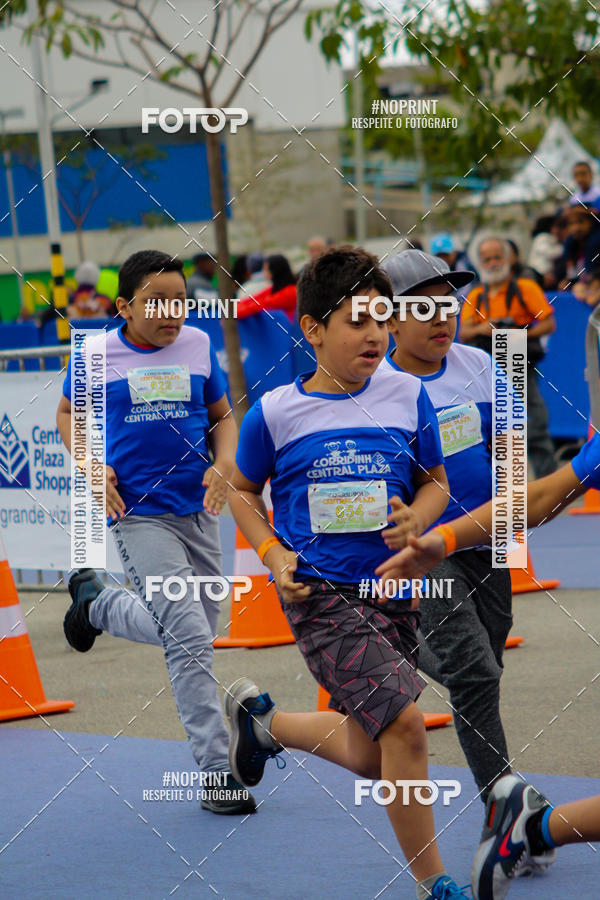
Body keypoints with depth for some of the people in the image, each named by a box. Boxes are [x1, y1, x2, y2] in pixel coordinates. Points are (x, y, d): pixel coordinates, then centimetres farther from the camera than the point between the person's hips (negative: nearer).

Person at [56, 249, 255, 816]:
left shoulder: (199, 346, 3)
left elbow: (223, 416, 15)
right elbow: (67, 413, 13)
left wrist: (223, 464, -5)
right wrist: (92, 468, -4)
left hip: (198, 509, 5)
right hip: (139, 513, -5)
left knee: (195, 633, 17)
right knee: (190, 638, -16)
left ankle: (95, 601, 44)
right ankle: (216, 774, -4)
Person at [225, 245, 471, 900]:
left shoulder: (406, 395, 2)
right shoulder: (274, 413, -3)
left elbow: (436, 482, 13)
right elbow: (243, 490, 12)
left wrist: (415, 520, -9)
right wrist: (273, 555, -3)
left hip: (393, 590, 4)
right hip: (321, 595, -4)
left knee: (369, 757, 11)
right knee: (404, 723, -22)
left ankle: (262, 721, 41)